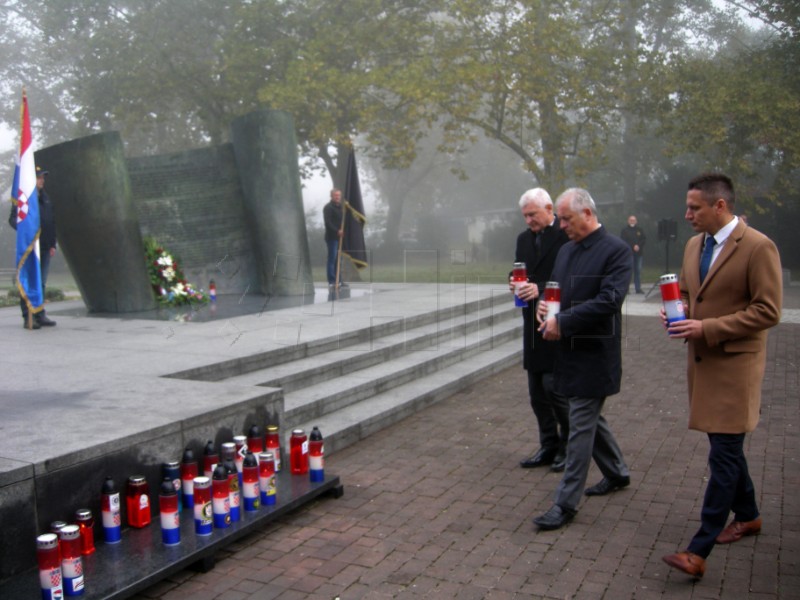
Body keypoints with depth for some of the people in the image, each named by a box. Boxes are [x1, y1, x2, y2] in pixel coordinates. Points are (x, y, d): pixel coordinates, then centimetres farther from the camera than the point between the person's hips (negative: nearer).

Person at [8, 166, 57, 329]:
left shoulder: (45, 198, 17)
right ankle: (28, 317, -2)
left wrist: (52, 244, 14)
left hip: (45, 248, 6)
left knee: (41, 283, 9)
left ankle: (40, 315, 14)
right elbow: (13, 219, -8)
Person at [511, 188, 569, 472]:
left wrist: (540, 288, -24)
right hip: (533, 325, 7)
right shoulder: (523, 239, 13)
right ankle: (549, 446, 24)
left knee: (554, 385, -6)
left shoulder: (567, 235, -10)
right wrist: (517, 283, -3)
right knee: (537, 392, 11)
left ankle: (569, 446, 14)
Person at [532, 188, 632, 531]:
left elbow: (608, 301, -22)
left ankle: (566, 503, 4)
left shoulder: (616, 250, -13)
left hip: (594, 354, -8)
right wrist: (545, 305, -4)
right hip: (569, 349, 8)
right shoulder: (566, 250, 11)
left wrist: (562, 323, -21)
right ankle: (617, 473, 40)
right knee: (588, 418, 20)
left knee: (580, 426, -3)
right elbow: (557, 289, 20)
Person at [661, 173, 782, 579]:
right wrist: (678, 311, -1)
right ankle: (748, 517, 39)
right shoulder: (694, 245, 10)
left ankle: (699, 551, -4)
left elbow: (768, 311, -16)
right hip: (701, 358, 8)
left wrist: (708, 328, -20)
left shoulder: (758, 247, -14)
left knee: (723, 455, -6)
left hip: (735, 362, -8)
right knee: (726, 447, 19)